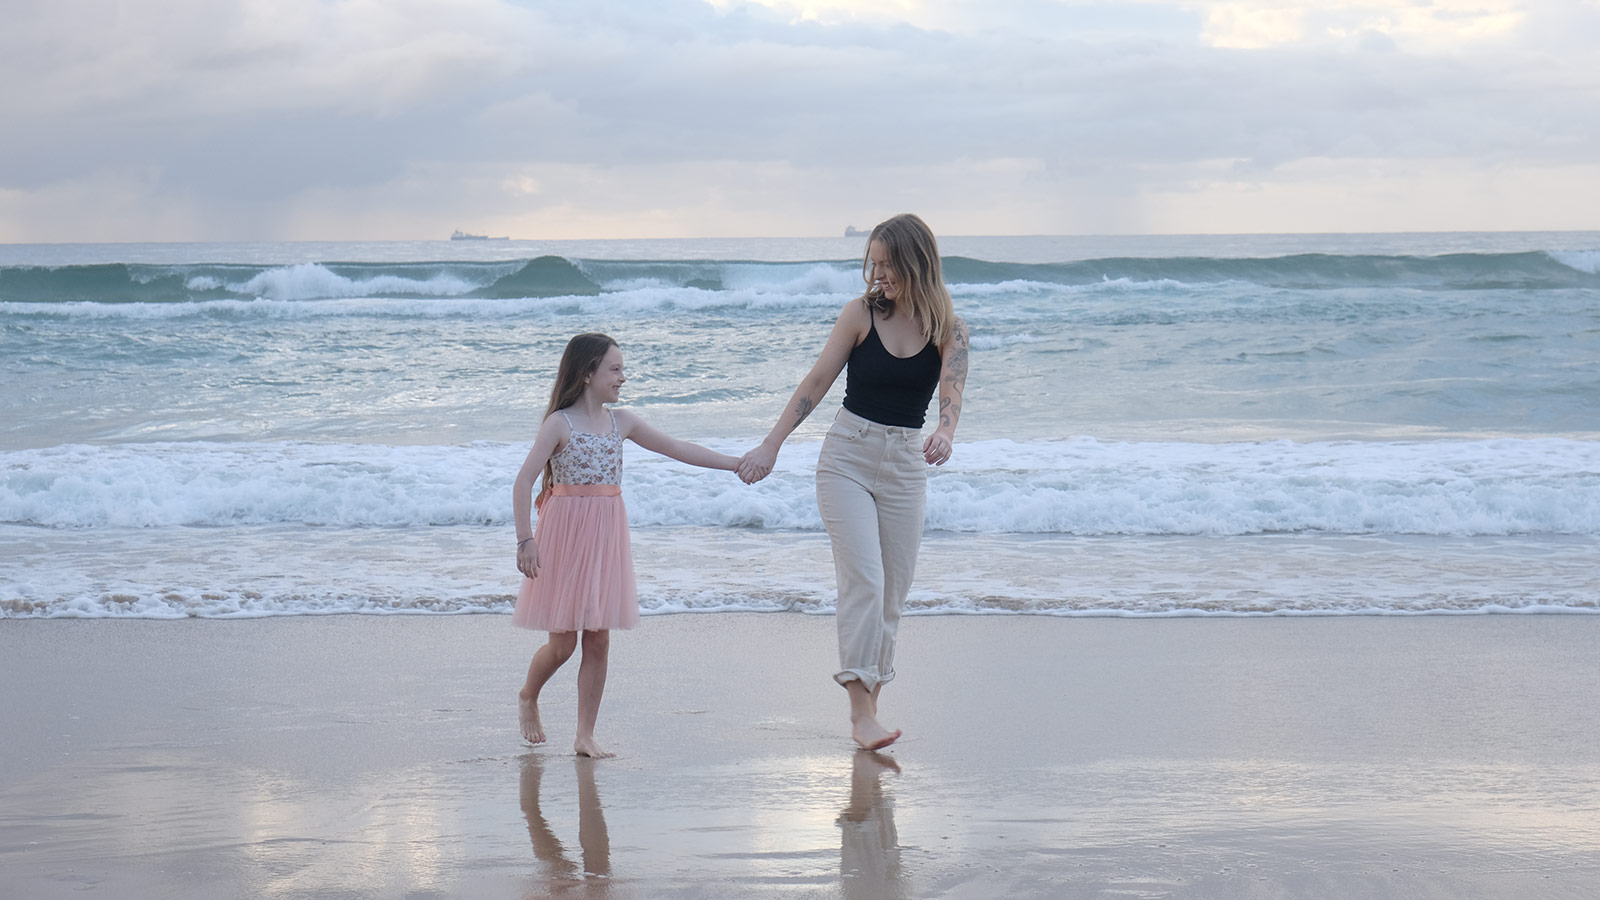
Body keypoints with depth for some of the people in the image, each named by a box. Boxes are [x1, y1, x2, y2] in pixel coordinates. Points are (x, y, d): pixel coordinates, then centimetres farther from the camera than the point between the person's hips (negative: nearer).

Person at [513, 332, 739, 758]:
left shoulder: (621, 422, 8)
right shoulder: (560, 423, -8)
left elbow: (677, 449, 11)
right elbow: (524, 481, -13)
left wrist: (739, 464, 8)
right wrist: (525, 540, -20)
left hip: (607, 535, 5)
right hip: (566, 532, -5)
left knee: (599, 640, 2)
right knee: (563, 643, -1)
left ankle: (585, 735, 8)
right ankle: (527, 698, 29)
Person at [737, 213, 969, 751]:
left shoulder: (947, 329, -3)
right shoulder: (861, 313, -4)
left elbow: (951, 393, -17)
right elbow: (818, 381, -1)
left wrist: (945, 434, -39)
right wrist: (771, 445, -5)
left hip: (906, 464, 2)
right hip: (847, 455, -2)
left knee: (893, 592, 5)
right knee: (864, 580, -15)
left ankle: (868, 709, 14)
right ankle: (861, 710, -17)